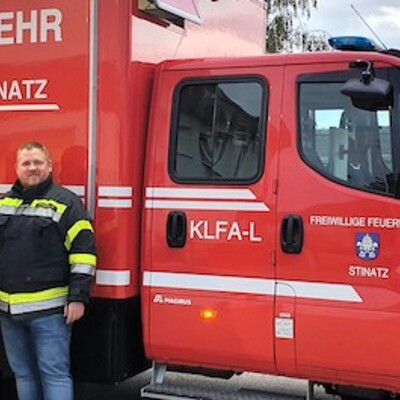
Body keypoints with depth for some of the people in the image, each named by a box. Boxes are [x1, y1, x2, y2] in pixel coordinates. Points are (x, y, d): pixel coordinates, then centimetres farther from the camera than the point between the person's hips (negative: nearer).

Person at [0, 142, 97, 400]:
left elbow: (84, 252, -8)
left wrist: (78, 297, -13)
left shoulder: (66, 202, -4)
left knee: (54, 373, -4)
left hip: (49, 309, -6)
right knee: (23, 373, 14)